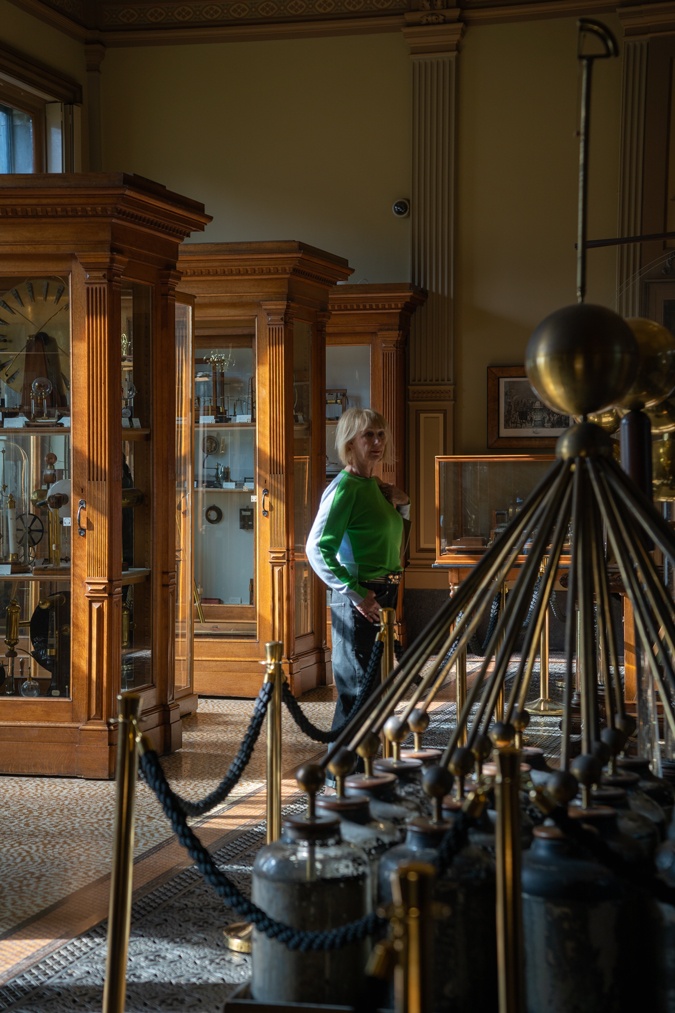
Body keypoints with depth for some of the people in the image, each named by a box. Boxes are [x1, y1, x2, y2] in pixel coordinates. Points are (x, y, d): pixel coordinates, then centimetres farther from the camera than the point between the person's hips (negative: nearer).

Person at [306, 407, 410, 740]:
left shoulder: (375, 485, 12)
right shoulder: (344, 487, -13)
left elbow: (392, 539, 26)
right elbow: (317, 549, -21)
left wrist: (402, 505, 8)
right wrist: (355, 593, -23)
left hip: (383, 596, 9)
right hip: (358, 600, -9)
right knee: (356, 688, -5)